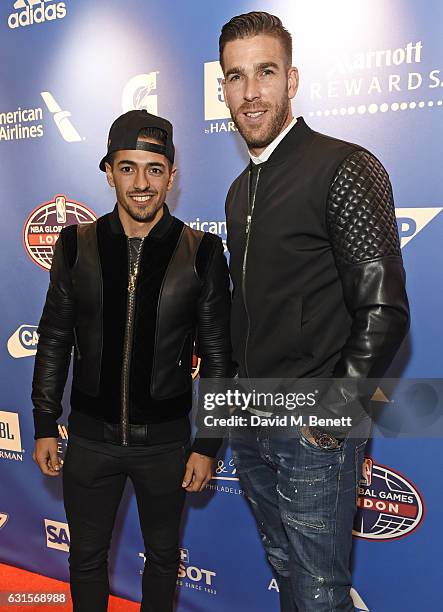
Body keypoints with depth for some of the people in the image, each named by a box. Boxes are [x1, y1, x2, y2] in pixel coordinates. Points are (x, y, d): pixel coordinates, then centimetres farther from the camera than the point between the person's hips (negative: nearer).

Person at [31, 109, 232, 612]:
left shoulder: (202, 253, -9)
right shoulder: (77, 245, -4)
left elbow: (216, 356, -5)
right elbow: (54, 339, 3)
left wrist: (207, 445, -5)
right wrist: (45, 425, 3)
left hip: (166, 439, -1)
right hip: (90, 437, 2)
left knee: (163, 555, 20)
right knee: (87, 556, 20)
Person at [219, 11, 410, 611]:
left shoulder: (344, 168, -13)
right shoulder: (240, 190, 12)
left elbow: (384, 309, -17)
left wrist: (334, 412, -15)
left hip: (314, 432, -7)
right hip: (251, 425, 7)